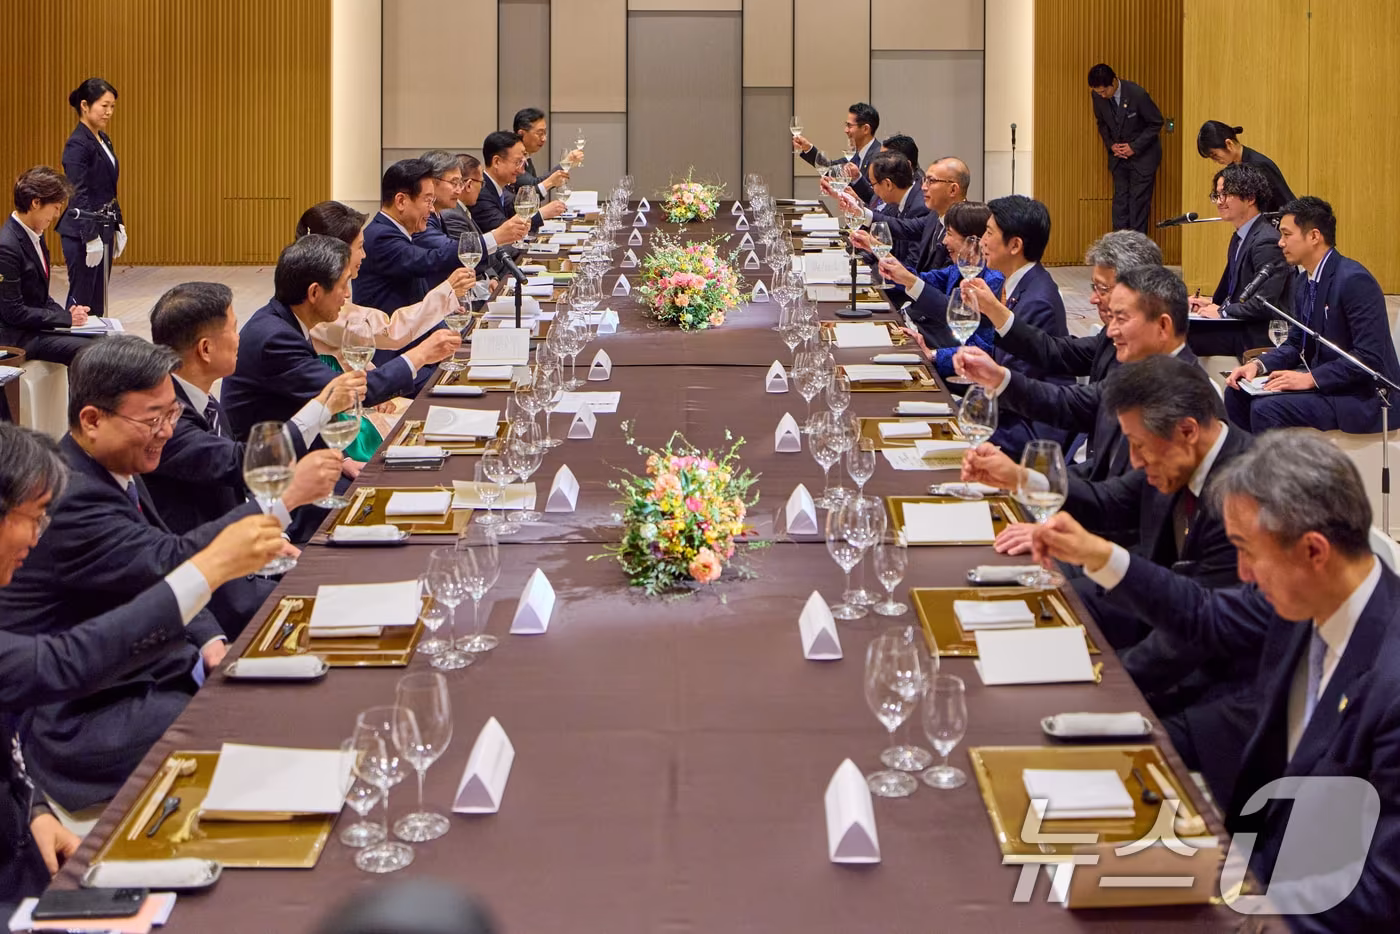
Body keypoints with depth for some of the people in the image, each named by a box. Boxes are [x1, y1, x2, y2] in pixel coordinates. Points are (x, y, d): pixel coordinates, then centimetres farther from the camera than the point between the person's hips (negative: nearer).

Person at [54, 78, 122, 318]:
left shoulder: (103, 139, 11)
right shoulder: (78, 145, -16)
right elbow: (79, 195, -20)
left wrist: (118, 226, 15)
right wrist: (91, 237, -22)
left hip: (103, 227, 9)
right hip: (82, 232, -9)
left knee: (98, 297, 11)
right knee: (82, 298, -3)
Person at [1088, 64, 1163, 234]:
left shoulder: (1137, 94, -24)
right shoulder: (1098, 96, -9)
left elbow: (1156, 123, -12)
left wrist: (1134, 147, -16)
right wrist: (1110, 144, -7)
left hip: (1142, 155, -5)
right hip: (1118, 156, 5)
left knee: (1138, 201, -3)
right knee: (1120, 200, 4)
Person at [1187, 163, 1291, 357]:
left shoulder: (1266, 242, -18)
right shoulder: (1239, 238, 15)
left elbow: (1265, 303, -24)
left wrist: (1222, 312, -15)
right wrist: (1213, 303, 8)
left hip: (1257, 337, -9)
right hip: (1238, 328, 9)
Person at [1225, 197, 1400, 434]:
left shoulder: (1355, 281, -19)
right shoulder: (1303, 282, 10)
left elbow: (1369, 357, -23)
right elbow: (1296, 343, 17)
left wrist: (1311, 378, -26)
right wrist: (1258, 365, -2)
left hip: (1362, 396, -9)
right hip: (1324, 384, 9)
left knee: (1267, 408, -25)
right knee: (1236, 393, 1)